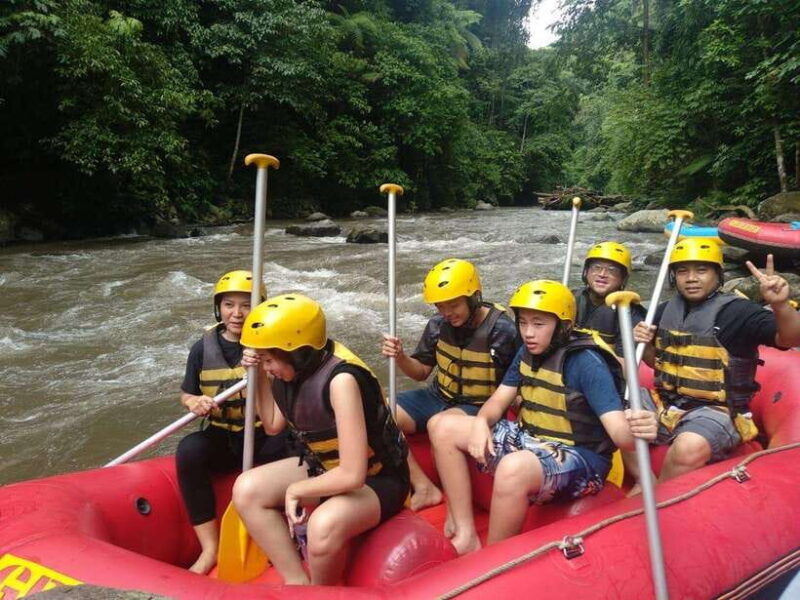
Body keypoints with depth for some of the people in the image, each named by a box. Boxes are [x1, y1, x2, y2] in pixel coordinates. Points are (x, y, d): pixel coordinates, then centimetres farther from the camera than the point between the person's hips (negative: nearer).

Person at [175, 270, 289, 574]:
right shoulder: (203, 348, 1)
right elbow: (185, 394, 12)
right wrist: (194, 401, -12)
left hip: (264, 436, -2)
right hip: (222, 438, 2)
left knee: (289, 446, -33)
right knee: (189, 450, -27)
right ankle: (210, 548, -16)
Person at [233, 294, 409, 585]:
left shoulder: (340, 379, -32)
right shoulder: (294, 370, -8)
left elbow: (352, 475, -33)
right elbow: (273, 425, 9)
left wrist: (296, 490, -17)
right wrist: (259, 376, -6)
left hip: (375, 480, -8)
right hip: (324, 467, 8)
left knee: (324, 526, -35)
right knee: (247, 489, -7)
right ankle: (298, 585, -1)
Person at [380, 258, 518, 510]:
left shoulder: (501, 330, -17)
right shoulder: (439, 324, -4)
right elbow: (421, 372, 7)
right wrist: (400, 357, -14)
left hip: (478, 406, -6)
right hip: (439, 396, 6)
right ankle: (424, 487, -7)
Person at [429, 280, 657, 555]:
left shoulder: (586, 363, -20)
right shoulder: (527, 353, 2)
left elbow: (618, 430, -28)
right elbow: (498, 401, 6)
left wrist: (636, 431, -52)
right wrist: (480, 422, -17)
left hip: (578, 458, -8)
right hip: (530, 439, 8)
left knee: (514, 468, -41)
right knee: (444, 428, -1)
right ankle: (466, 537, -3)